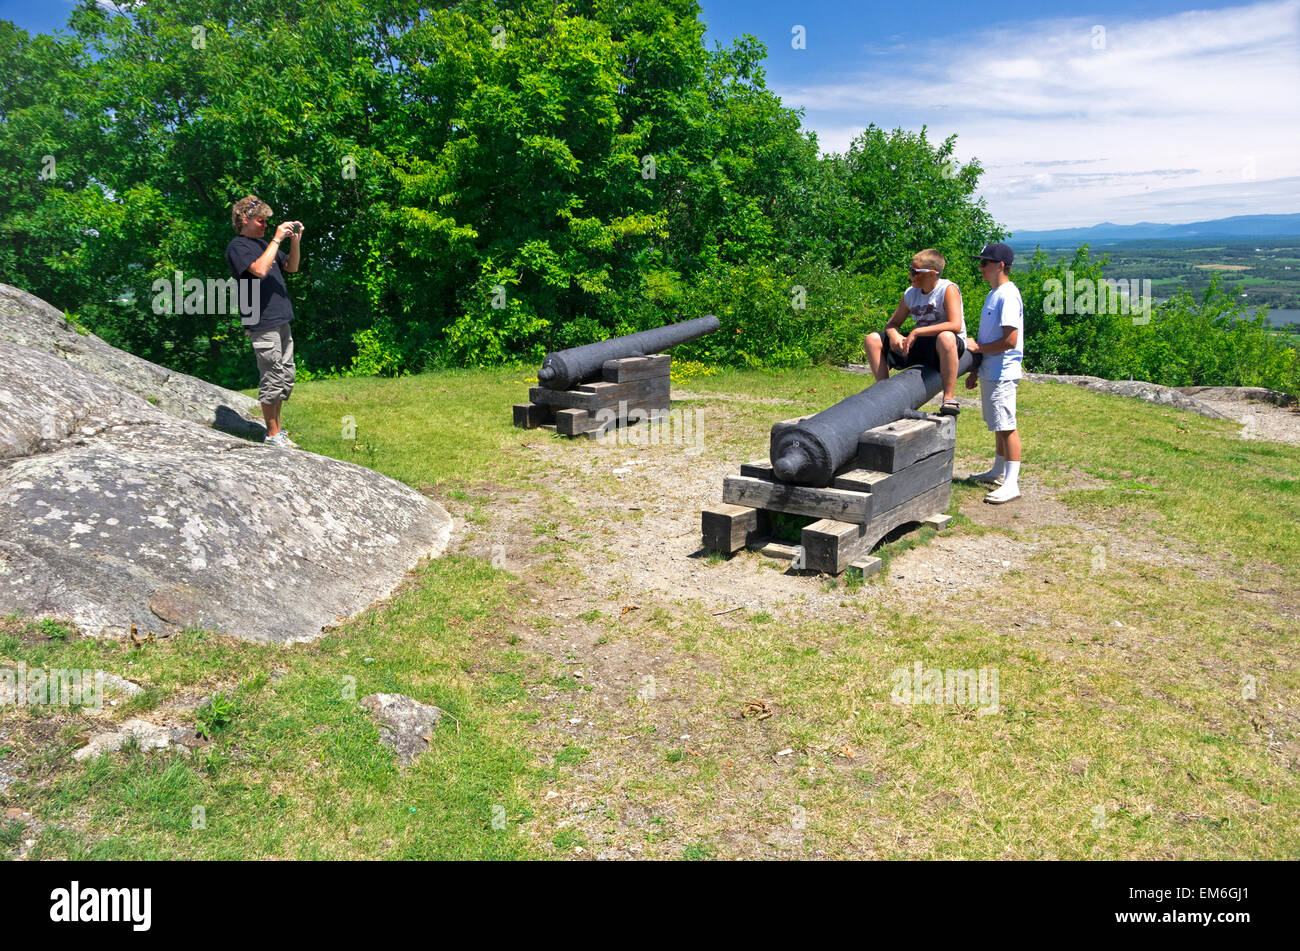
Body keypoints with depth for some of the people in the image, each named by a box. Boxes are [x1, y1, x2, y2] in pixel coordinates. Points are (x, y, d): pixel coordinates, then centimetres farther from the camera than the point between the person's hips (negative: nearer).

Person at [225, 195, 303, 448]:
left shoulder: (263, 243, 19)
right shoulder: (238, 246, -7)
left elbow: (291, 267, 21)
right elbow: (259, 269, -23)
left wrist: (295, 241, 5)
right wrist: (276, 239, -17)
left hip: (281, 321, 9)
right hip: (262, 324, -9)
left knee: (286, 377, 12)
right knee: (272, 378, -5)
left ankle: (277, 430, 22)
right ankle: (272, 434, 4)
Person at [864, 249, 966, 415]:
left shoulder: (948, 289, -13)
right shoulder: (910, 294, 6)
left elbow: (955, 325, -27)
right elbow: (892, 323, 13)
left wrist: (917, 332, -27)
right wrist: (893, 334, -13)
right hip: (919, 346, 7)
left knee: (946, 337, -43)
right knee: (872, 340, -4)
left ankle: (949, 398, -34)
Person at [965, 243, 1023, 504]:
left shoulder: (1008, 296, -16)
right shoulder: (993, 294, 16)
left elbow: (1010, 341, -22)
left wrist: (978, 347, -11)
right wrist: (975, 370, 21)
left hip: (1003, 372, -10)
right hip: (990, 372, 10)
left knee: (1007, 426, -8)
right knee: (998, 424, 18)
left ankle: (1011, 483, -6)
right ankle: (998, 472, 30)